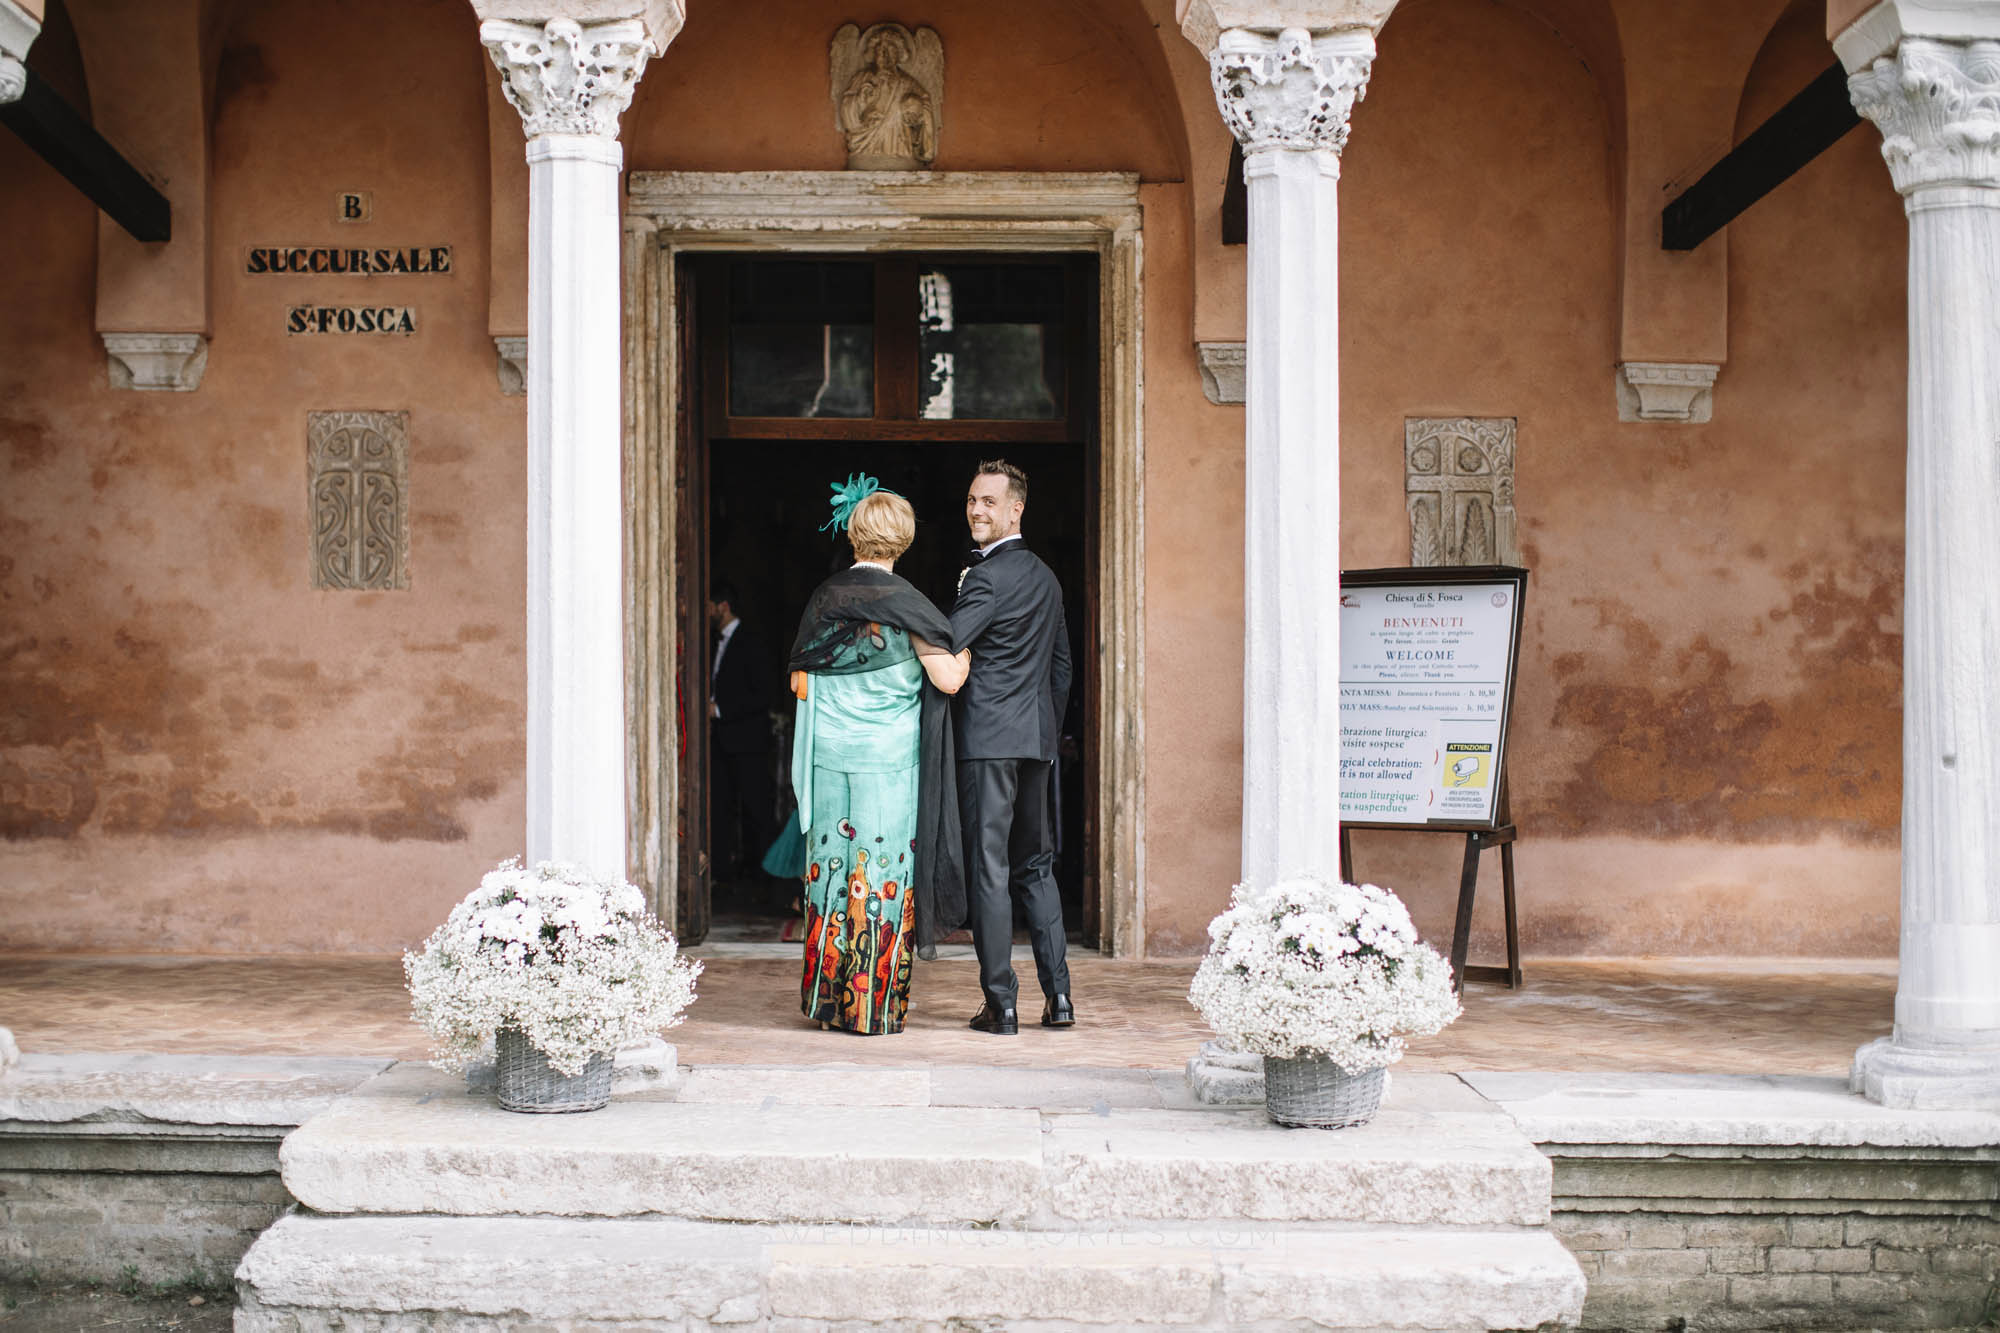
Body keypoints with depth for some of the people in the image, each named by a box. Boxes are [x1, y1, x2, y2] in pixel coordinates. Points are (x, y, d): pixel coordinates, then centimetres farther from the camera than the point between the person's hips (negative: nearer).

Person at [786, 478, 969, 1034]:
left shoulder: (824, 598, 3)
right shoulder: (904, 603, -9)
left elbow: (799, 681, 9)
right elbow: (949, 679, -10)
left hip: (828, 753, 4)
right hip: (888, 757, -4)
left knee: (832, 864, 11)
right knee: (884, 870, 2)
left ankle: (827, 997, 16)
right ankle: (874, 1006, 4)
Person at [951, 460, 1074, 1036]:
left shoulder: (986, 577, -11)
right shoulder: (1045, 577, 15)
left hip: (987, 738, -8)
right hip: (1037, 739, 8)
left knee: (988, 869, -4)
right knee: (1036, 867, 13)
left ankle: (1000, 1004, -2)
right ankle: (1057, 994, 12)